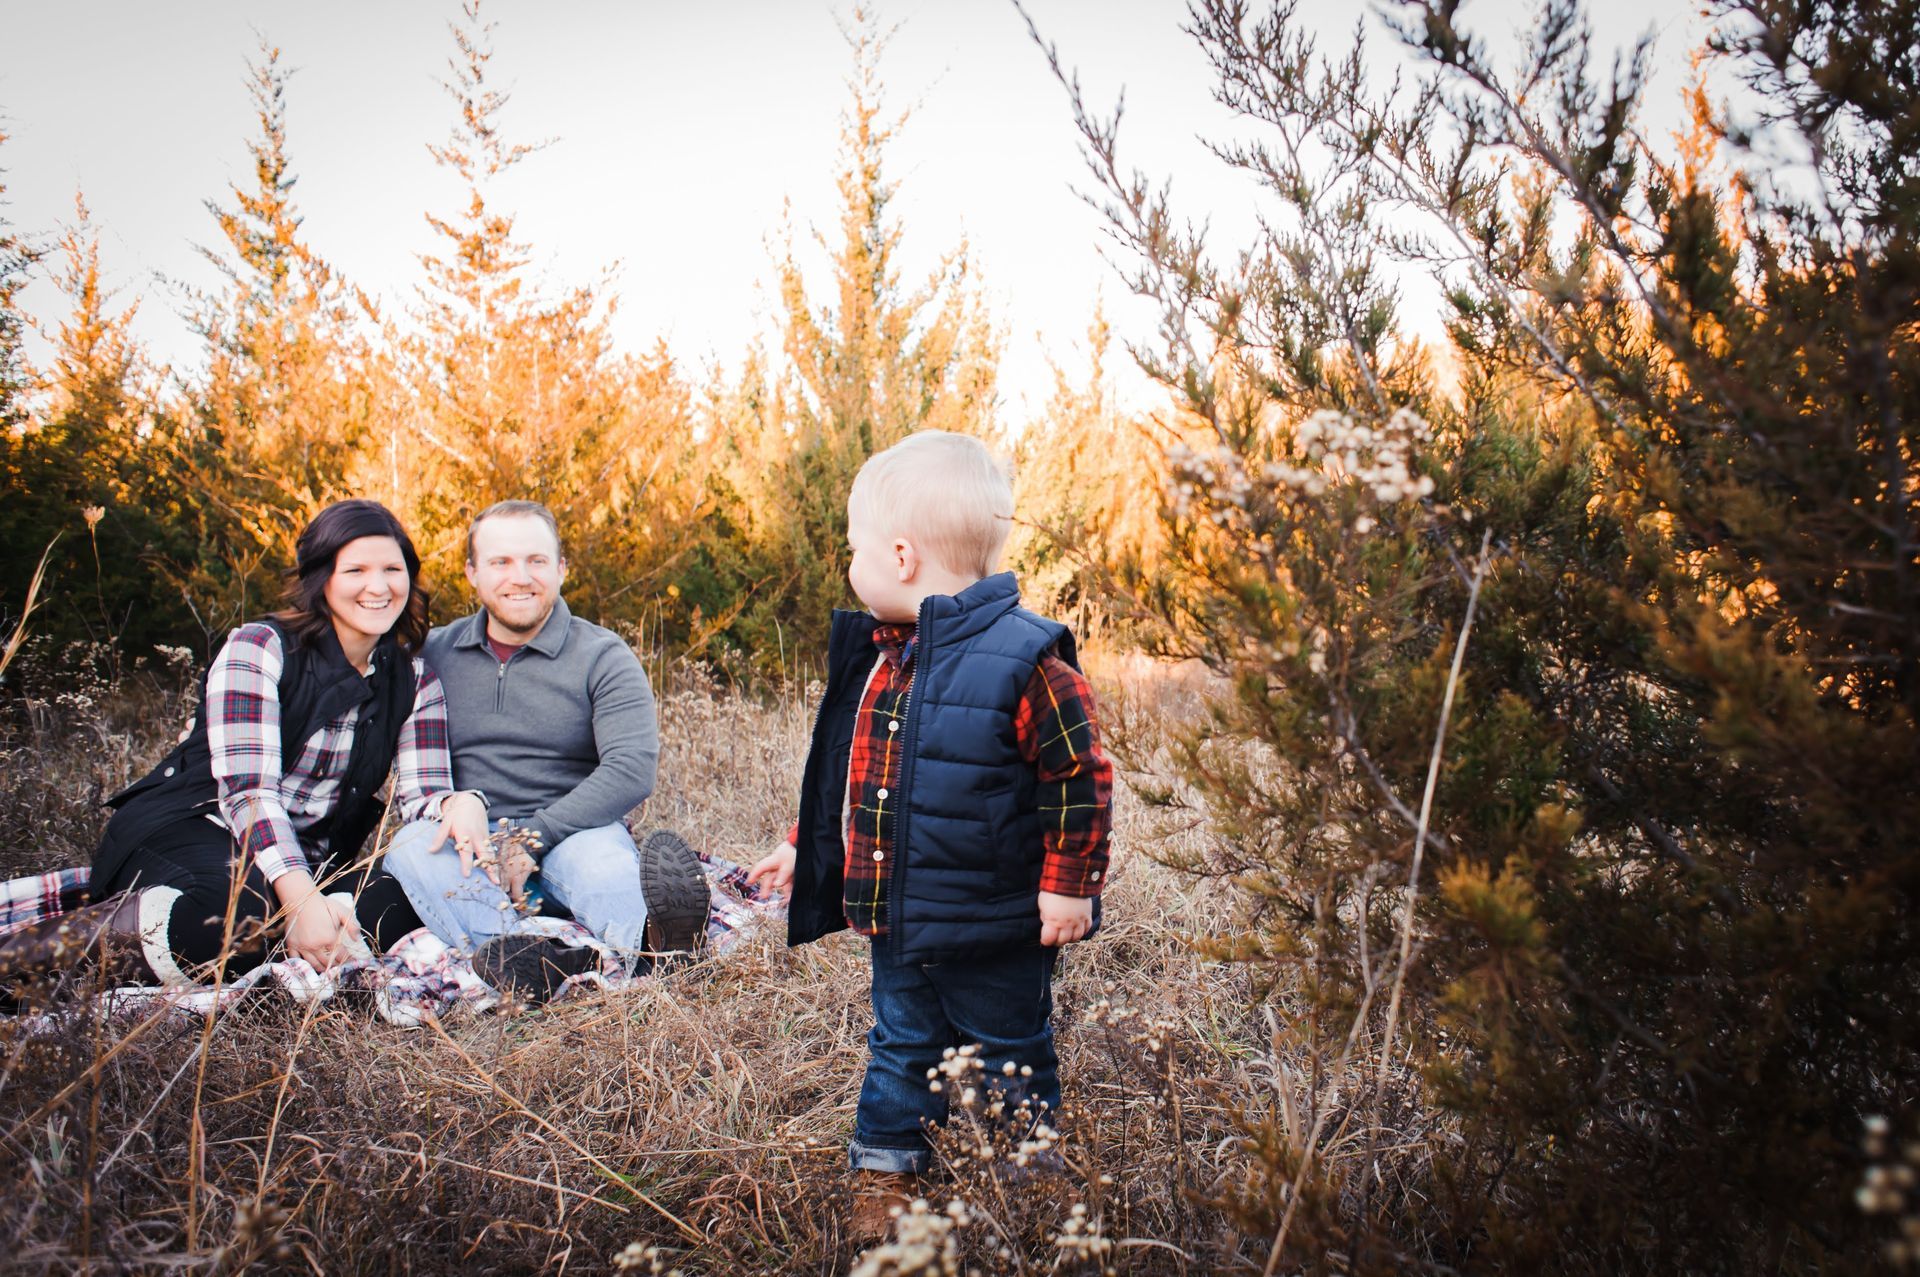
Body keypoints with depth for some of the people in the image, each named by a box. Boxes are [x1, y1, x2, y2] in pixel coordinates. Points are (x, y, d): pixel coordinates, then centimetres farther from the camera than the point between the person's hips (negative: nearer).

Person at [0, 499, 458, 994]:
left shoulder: (413, 680, 6)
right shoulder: (257, 648, -9)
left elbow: (423, 791, -4)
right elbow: (248, 789, -19)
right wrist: (302, 900, -34)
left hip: (304, 861, 5)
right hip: (189, 829, -5)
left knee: (396, 910, -29)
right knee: (236, 907, -40)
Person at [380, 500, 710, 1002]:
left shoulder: (603, 656, 3)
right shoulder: (433, 652, 13)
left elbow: (631, 769, -10)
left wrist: (532, 840, -18)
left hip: (569, 833, -2)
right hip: (464, 844, 2)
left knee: (597, 854, -35)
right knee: (410, 847, -30)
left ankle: (655, 933, -69)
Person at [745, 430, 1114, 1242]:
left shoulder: (1025, 661, -21)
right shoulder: (874, 655, 3)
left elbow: (1080, 778, -16)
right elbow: (845, 774, 16)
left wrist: (1068, 885, -16)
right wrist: (806, 847, 19)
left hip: (993, 934, -6)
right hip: (895, 918, 6)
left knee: (1008, 1064, 13)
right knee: (900, 1050, 20)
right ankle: (884, 1175, 36)